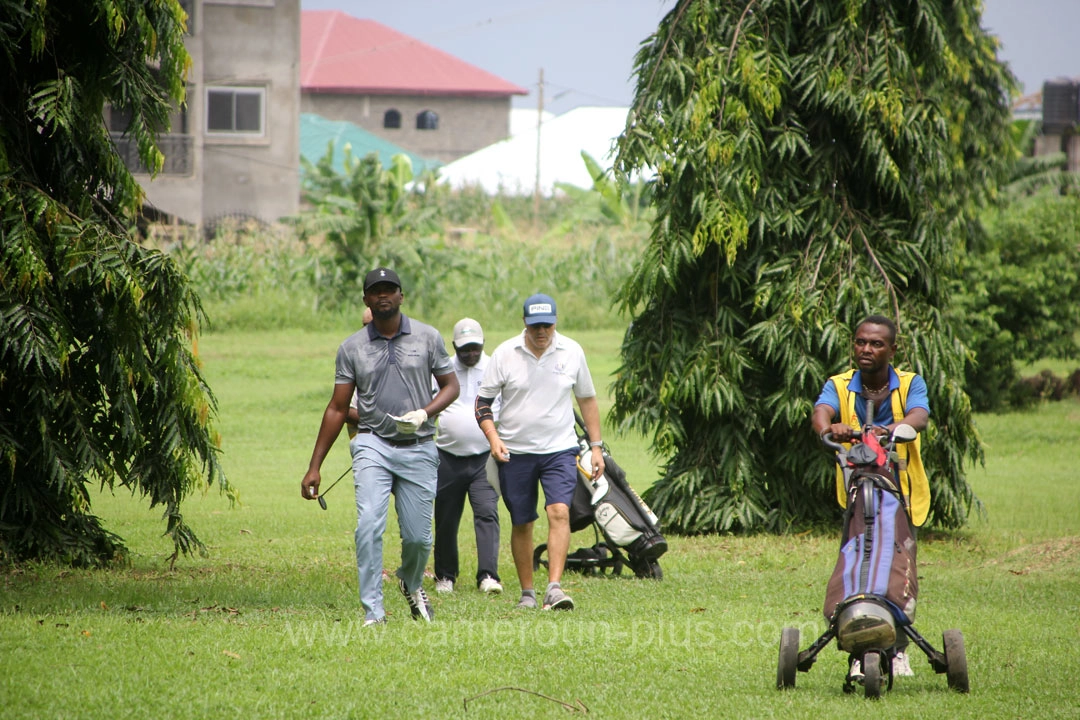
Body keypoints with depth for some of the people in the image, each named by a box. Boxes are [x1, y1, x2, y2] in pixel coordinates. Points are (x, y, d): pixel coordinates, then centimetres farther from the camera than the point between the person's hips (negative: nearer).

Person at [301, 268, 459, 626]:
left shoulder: (427, 338, 5)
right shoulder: (352, 348, 5)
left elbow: (450, 385, 11)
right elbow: (337, 408, 8)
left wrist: (424, 413, -11)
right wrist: (314, 467, 6)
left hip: (418, 449, 1)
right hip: (373, 445, -1)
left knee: (418, 536, 3)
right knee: (369, 525, -20)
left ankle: (410, 583, 37)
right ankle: (372, 612, -19)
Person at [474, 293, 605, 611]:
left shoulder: (572, 352, 1)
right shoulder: (505, 354, -3)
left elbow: (587, 399, 13)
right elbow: (482, 401, 2)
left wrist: (596, 446, 10)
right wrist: (493, 437, -14)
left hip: (560, 450, 0)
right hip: (515, 453, 0)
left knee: (560, 512, -18)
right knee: (521, 523, 6)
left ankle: (554, 587, -25)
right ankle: (527, 593, 18)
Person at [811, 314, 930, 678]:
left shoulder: (910, 384, -1)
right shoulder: (839, 386, 1)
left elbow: (919, 416, -22)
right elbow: (822, 410, -22)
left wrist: (893, 429, -46)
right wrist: (829, 427, -48)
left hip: (902, 492, 0)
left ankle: (898, 650, 19)